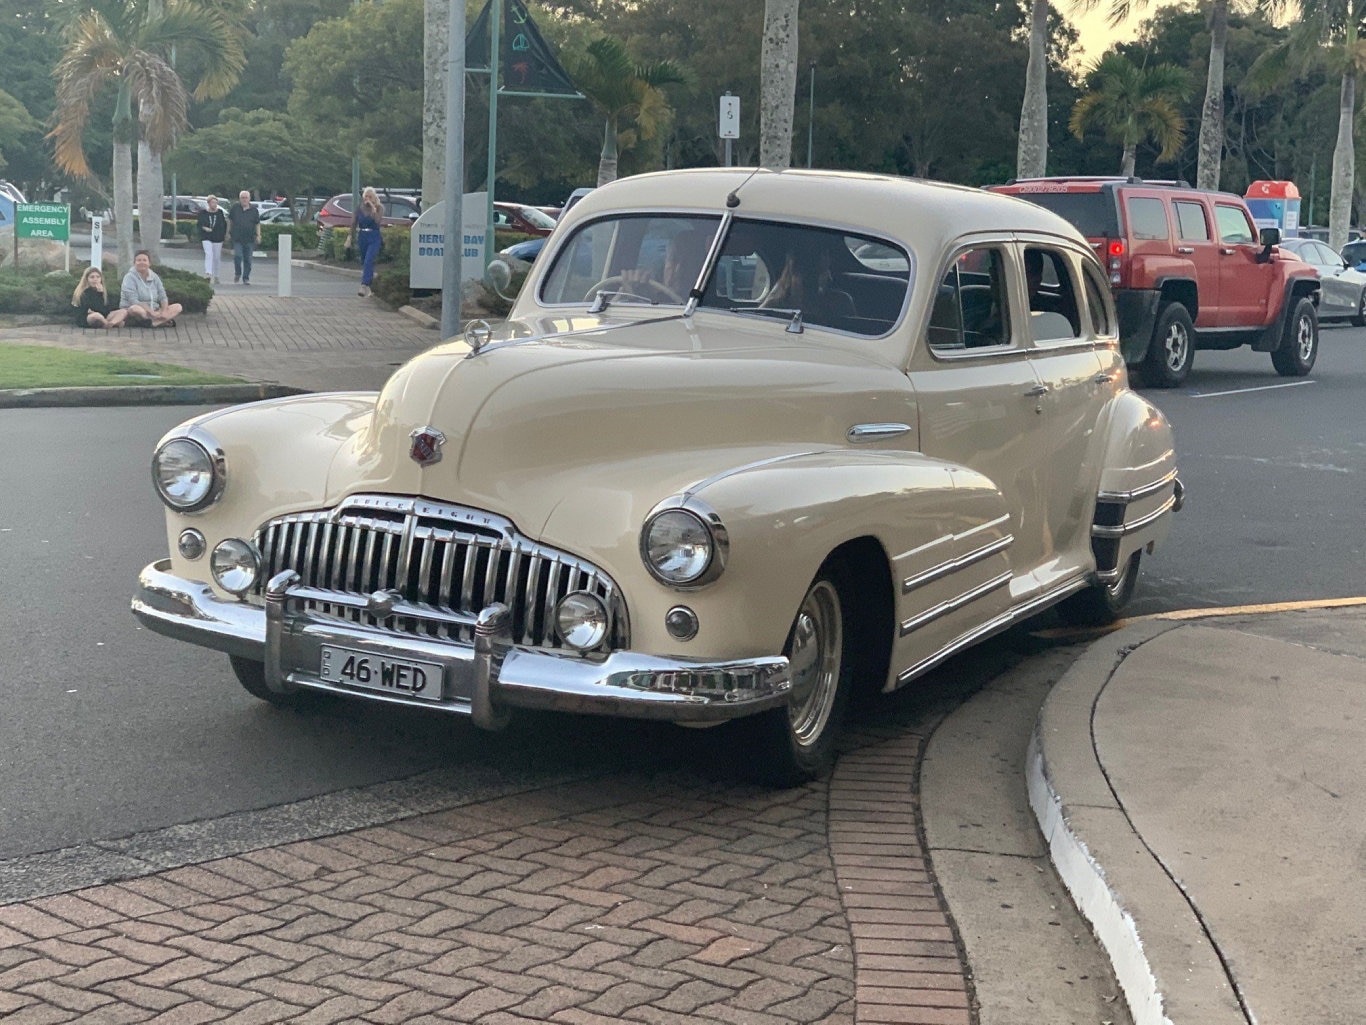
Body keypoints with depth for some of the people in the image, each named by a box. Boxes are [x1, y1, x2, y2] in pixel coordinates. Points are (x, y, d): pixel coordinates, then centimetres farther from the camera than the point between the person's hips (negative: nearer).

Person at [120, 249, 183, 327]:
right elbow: (133, 301, -18)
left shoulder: (154, 277, 12)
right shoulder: (130, 277, -6)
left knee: (178, 307, -12)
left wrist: (164, 312, -15)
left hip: (154, 311, 6)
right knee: (135, 309, -40)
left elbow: (163, 297, 7)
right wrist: (151, 312, -27)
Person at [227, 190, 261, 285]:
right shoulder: (235, 208, 4)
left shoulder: (254, 210, 5)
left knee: (248, 259, 3)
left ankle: (246, 278, 14)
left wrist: (258, 235, 1)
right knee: (237, 256, -14)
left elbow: (257, 224, 10)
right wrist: (228, 232, 11)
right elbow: (229, 220, 14)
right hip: (237, 238, -1)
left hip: (249, 239, 1)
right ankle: (237, 273, 10)